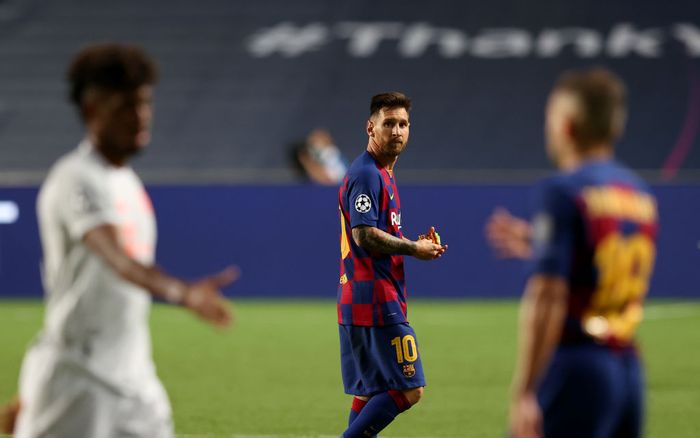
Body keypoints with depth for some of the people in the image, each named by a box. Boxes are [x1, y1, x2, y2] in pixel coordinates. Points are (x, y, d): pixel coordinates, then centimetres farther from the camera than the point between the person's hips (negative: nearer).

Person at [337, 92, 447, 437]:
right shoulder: (367, 174, -12)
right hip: (376, 301, -11)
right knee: (409, 390, -11)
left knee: (371, 391, 12)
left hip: (360, 302, 11)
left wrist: (414, 245, 10)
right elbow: (364, 236, -20)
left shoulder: (382, 174, 20)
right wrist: (413, 248, -10)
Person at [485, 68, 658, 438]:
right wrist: (538, 247, 28)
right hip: (627, 368, 8)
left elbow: (547, 299, -17)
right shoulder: (639, 193, 12)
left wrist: (523, 395, -18)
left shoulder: (561, 191, -10)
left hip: (574, 367, -8)